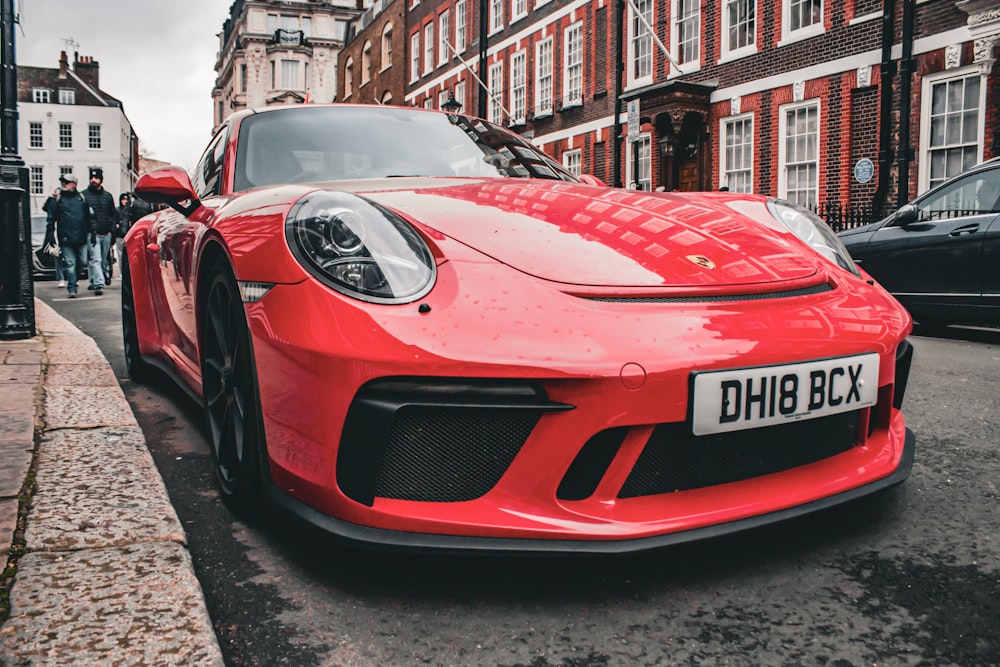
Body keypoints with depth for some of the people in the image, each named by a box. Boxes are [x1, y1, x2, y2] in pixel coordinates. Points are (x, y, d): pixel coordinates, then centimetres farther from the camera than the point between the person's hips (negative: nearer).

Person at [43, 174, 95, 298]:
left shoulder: (82, 198, 10)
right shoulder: (58, 199, 7)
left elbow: (90, 217, 12)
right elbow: (51, 218, 6)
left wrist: (93, 233, 7)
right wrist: (50, 235, -2)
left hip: (82, 238, 1)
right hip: (66, 239, -1)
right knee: (69, 264, -2)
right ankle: (72, 290, 0)